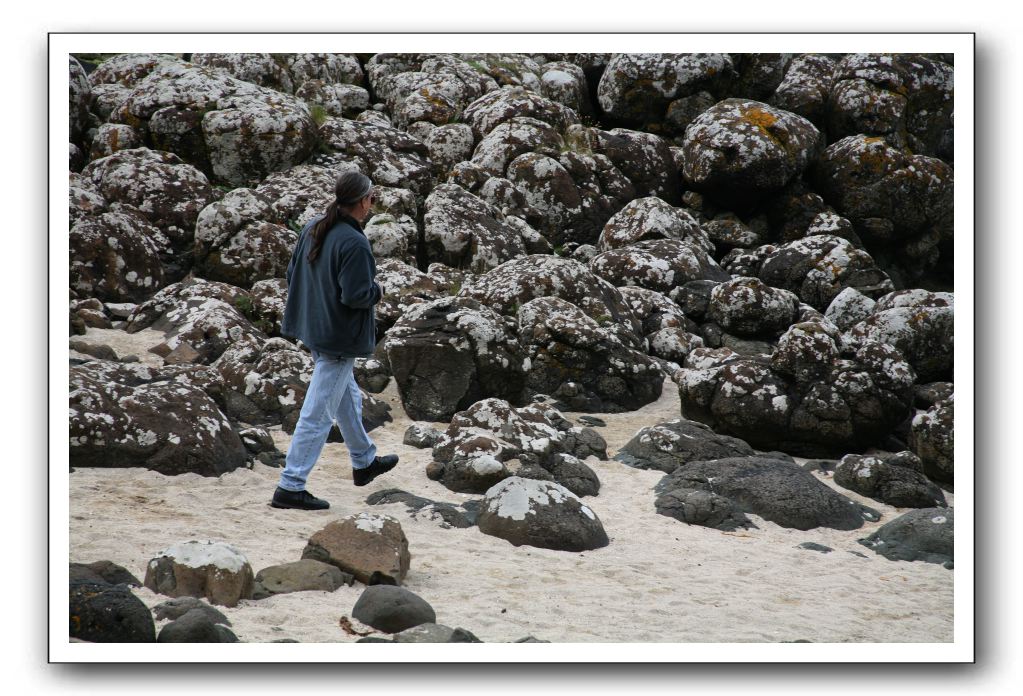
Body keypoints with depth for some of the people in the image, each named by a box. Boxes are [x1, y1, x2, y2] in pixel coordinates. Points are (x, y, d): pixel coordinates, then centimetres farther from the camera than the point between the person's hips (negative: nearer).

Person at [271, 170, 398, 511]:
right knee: (318, 413, -2)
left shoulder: (312, 228, 1)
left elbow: (292, 274, 8)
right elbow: (356, 296, -26)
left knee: (348, 399, 27)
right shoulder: (354, 243, -25)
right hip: (339, 338, -9)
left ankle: (364, 462, 46)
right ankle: (290, 487, 1)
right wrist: (376, 291, -7)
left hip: (313, 328, 9)